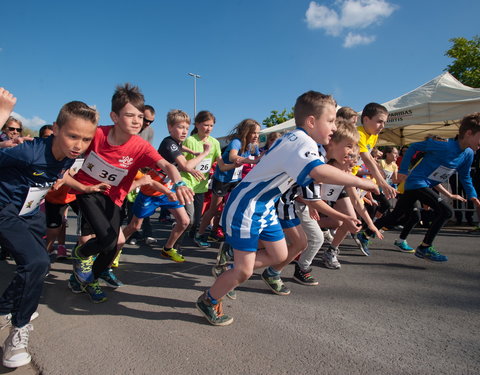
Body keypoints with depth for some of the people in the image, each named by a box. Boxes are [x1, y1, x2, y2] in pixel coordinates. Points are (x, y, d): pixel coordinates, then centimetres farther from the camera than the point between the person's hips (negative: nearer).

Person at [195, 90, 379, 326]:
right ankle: (208, 301, 23)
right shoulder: (302, 141, -22)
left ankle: (229, 276, 29)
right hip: (245, 207, -10)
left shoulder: (298, 140, 9)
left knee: (279, 256, 15)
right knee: (244, 270, -2)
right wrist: (361, 182, -30)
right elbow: (320, 173, -41)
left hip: (264, 207, 10)